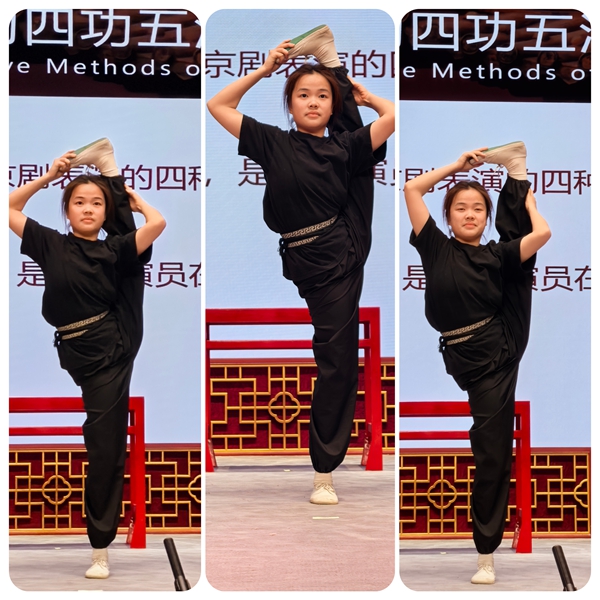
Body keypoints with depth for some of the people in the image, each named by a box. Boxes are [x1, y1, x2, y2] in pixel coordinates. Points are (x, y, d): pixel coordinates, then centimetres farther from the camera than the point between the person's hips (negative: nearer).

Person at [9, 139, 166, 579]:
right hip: (83, 356, 1)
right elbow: (9, 209, 9)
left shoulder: (114, 251, 1)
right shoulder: (51, 246, 6)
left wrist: (131, 198, 7)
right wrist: (48, 177, 7)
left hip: (116, 350, -1)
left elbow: (157, 223, -13)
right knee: (103, 449, 1)